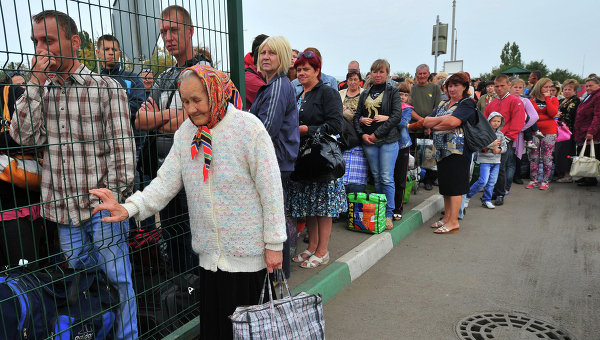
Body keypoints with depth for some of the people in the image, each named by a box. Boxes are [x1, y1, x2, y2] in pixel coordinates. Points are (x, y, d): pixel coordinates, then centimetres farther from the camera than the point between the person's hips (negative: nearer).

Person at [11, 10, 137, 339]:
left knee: (118, 280, 5)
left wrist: (114, 198, -13)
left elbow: (121, 146, -8)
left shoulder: (106, 87, -4)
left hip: (102, 207, -4)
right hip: (64, 210, 5)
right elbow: (23, 135, -4)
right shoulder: (40, 89, 10)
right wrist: (38, 81, -8)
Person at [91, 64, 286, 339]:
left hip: (247, 254, -5)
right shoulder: (186, 132, 4)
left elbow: (271, 190, -13)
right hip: (209, 254, 5)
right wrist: (130, 208, -17)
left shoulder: (249, 128, -13)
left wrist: (274, 244, -11)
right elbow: (167, 181, -1)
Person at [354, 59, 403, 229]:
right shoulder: (365, 94, 16)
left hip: (388, 140, -4)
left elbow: (397, 116, -8)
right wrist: (362, 134, -4)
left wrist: (377, 133, -13)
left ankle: (388, 214, 4)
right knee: (376, 178, 9)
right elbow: (357, 116, 14)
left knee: (387, 178, -5)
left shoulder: (393, 92, 3)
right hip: (368, 141, 4)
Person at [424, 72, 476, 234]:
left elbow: (453, 122, -19)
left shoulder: (467, 103, -2)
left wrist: (434, 125, -4)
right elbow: (426, 122, 8)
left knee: (454, 186, -6)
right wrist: (442, 119, -9)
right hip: (442, 149, 7)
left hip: (457, 149, -7)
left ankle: (454, 221, -1)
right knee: (445, 185, 12)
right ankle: (447, 217, 21)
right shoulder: (443, 104, 19)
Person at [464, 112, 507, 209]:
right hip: (485, 160, -6)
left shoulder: (500, 134, 11)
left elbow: (504, 147, 14)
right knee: (483, 181, -13)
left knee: (492, 182, 6)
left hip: (496, 161, 6)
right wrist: (492, 143, -19)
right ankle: (467, 196, 1)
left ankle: (486, 200, 18)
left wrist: (499, 149, -8)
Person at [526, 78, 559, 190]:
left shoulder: (553, 99, 7)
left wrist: (547, 98, -8)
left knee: (547, 158, 0)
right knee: (533, 157, 3)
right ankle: (534, 180, 12)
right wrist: (546, 117, -6)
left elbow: (552, 113, -11)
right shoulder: (531, 100, 6)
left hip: (549, 132, 0)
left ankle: (545, 181, 9)